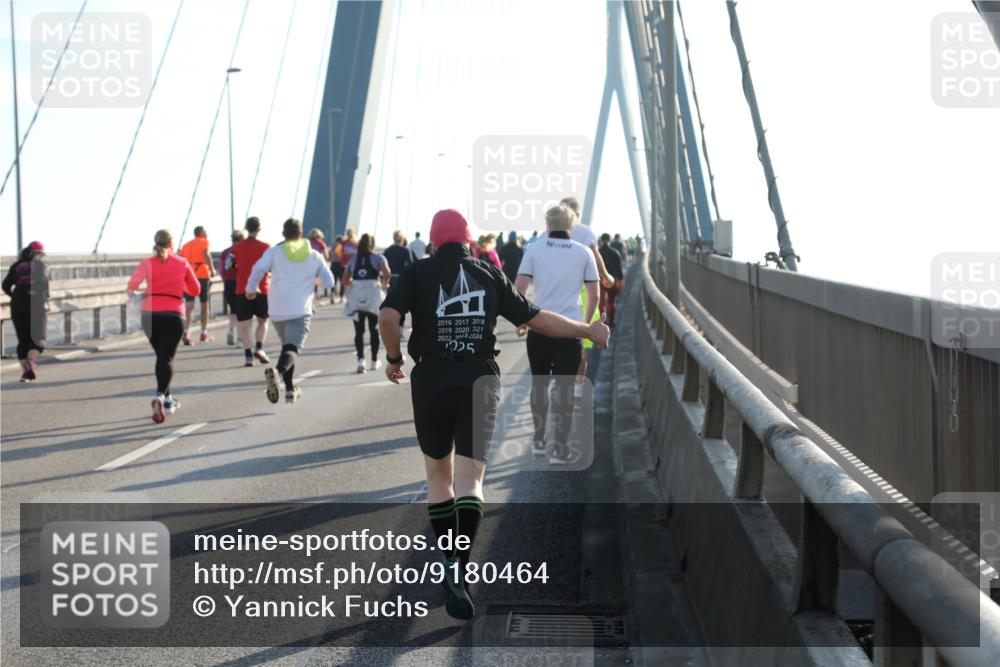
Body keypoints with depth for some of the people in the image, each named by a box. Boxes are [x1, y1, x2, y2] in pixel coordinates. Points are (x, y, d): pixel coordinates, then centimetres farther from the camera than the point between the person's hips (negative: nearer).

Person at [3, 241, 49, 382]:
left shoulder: (16, 266, 11)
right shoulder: (40, 265, 1)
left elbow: (6, 285, 4)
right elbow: (43, 282, -18)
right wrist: (45, 299, -11)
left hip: (18, 307, 3)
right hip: (36, 306, -3)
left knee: (23, 340, 10)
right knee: (37, 339, 3)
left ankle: (24, 371, 3)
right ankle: (31, 362, -23)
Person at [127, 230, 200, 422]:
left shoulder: (147, 263, 4)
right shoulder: (182, 263, 5)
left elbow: (132, 285, -10)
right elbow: (195, 290, 12)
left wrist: (133, 294, 11)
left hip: (150, 314, 2)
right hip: (173, 314, -2)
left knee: (161, 356, 20)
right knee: (167, 359, -5)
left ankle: (168, 400, 27)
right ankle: (160, 396, -29)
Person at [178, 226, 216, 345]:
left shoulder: (186, 245, 20)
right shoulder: (204, 242, 4)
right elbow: (206, 255, -15)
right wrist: (212, 270, -11)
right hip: (202, 275, -3)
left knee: (189, 305, -5)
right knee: (204, 304, 13)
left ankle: (186, 332, -25)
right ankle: (204, 333, 20)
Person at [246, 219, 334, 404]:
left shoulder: (274, 252, 5)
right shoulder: (315, 256, 9)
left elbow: (258, 268, -12)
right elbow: (329, 282, 11)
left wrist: (251, 289, 3)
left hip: (277, 310, 2)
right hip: (301, 311, -2)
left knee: (287, 345, 23)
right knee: (292, 349, -14)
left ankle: (290, 389, 23)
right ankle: (277, 371, -46)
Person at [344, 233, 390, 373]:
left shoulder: (353, 259, 11)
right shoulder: (377, 258, 3)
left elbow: (345, 280, 11)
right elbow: (386, 272, -14)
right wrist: (384, 284, 4)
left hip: (356, 297, 1)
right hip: (373, 296, -1)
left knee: (359, 331, 0)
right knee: (374, 329, 11)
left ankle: (361, 359, -18)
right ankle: (374, 361, 18)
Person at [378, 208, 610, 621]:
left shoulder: (419, 273, 1)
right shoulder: (490, 276, 8)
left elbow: (388, 316, -15)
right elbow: (537, 319, 10)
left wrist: (394, 358, 3)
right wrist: (587, 331, 23)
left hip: (430, 380, 0)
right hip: (480, 381, 1)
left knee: (438, 472, 18)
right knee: (469, 480, -4)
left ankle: (450, 562, 23)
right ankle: (459, 567, -25)